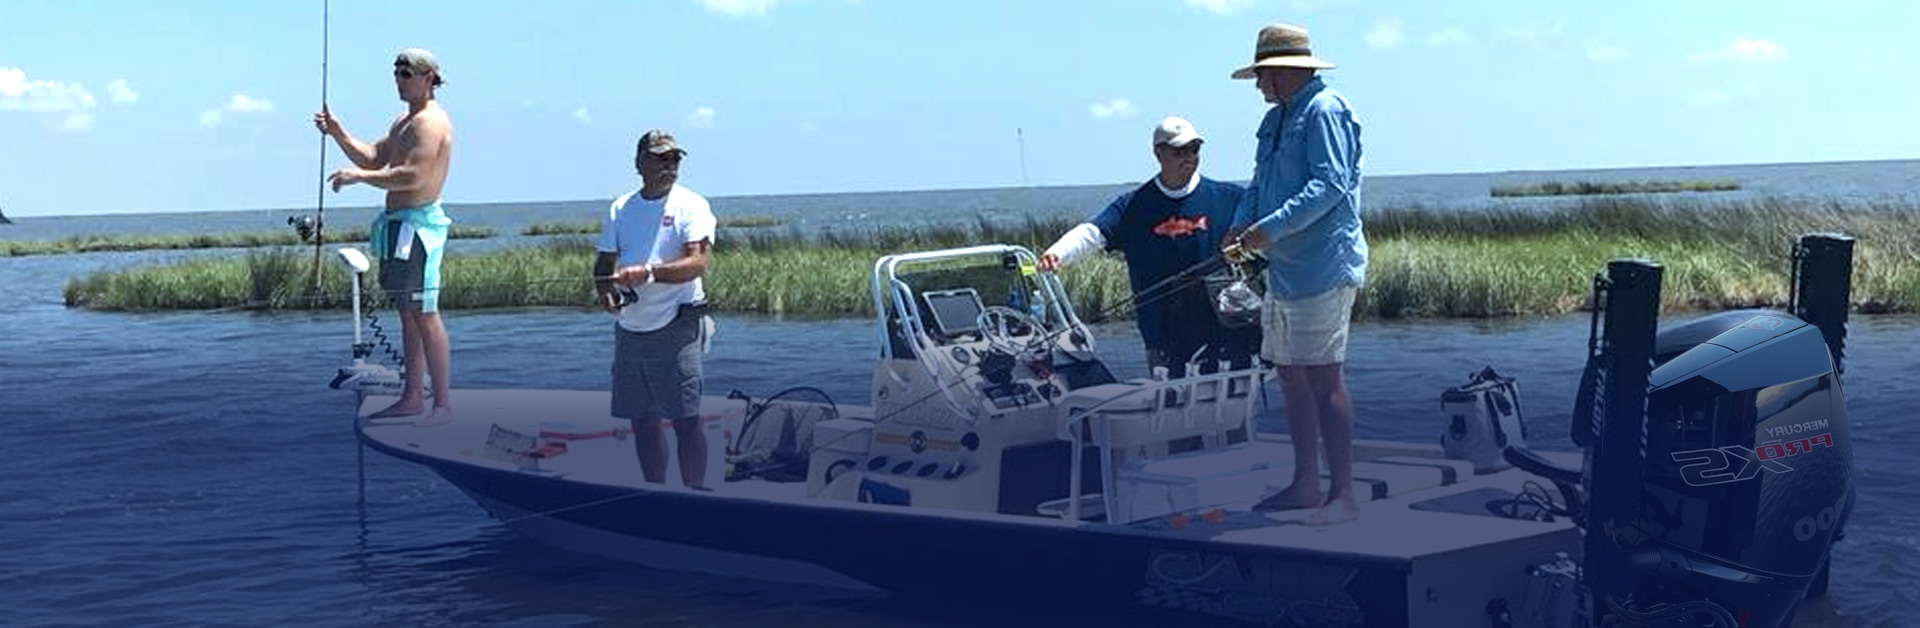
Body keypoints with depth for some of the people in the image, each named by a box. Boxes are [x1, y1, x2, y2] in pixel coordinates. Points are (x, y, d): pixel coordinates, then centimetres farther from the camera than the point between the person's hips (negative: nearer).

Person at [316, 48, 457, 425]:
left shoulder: (431, 122, -13)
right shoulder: (404, 121, 21)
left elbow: (413, 176, -24)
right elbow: (374, 159, 25)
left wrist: (359, 177, -19)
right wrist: (338, 134, 11)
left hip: (418, 223, -11)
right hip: (399, 224, 11)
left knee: (424, 314, -10)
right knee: (407, 313, 13)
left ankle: (443, 403, -9)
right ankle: (412, 398, 18)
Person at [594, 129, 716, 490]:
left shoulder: (690, 206, -3)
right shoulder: (620, 210, 12)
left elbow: (698, 262, -15)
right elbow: (603, 262, 14)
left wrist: (647, 273, -27)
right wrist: (605, 287, -9)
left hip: (676, 327, -5)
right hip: (629, 328, 5)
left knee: (686, 419, -8)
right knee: (642, 421, 10)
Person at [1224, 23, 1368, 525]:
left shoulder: (1325, 111, -11)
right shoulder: (1276, 119, 19)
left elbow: (1330, 185, -21)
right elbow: (1260, 185, 22)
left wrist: (1271, 228, -24)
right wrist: (1241, 227, 2)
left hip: (1322, 271, -10)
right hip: (1285, 271, 10)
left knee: (1323, 380, -10)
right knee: (1291, 377, 12)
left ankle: (1342, 495, -6)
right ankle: (1305, 485, 21)